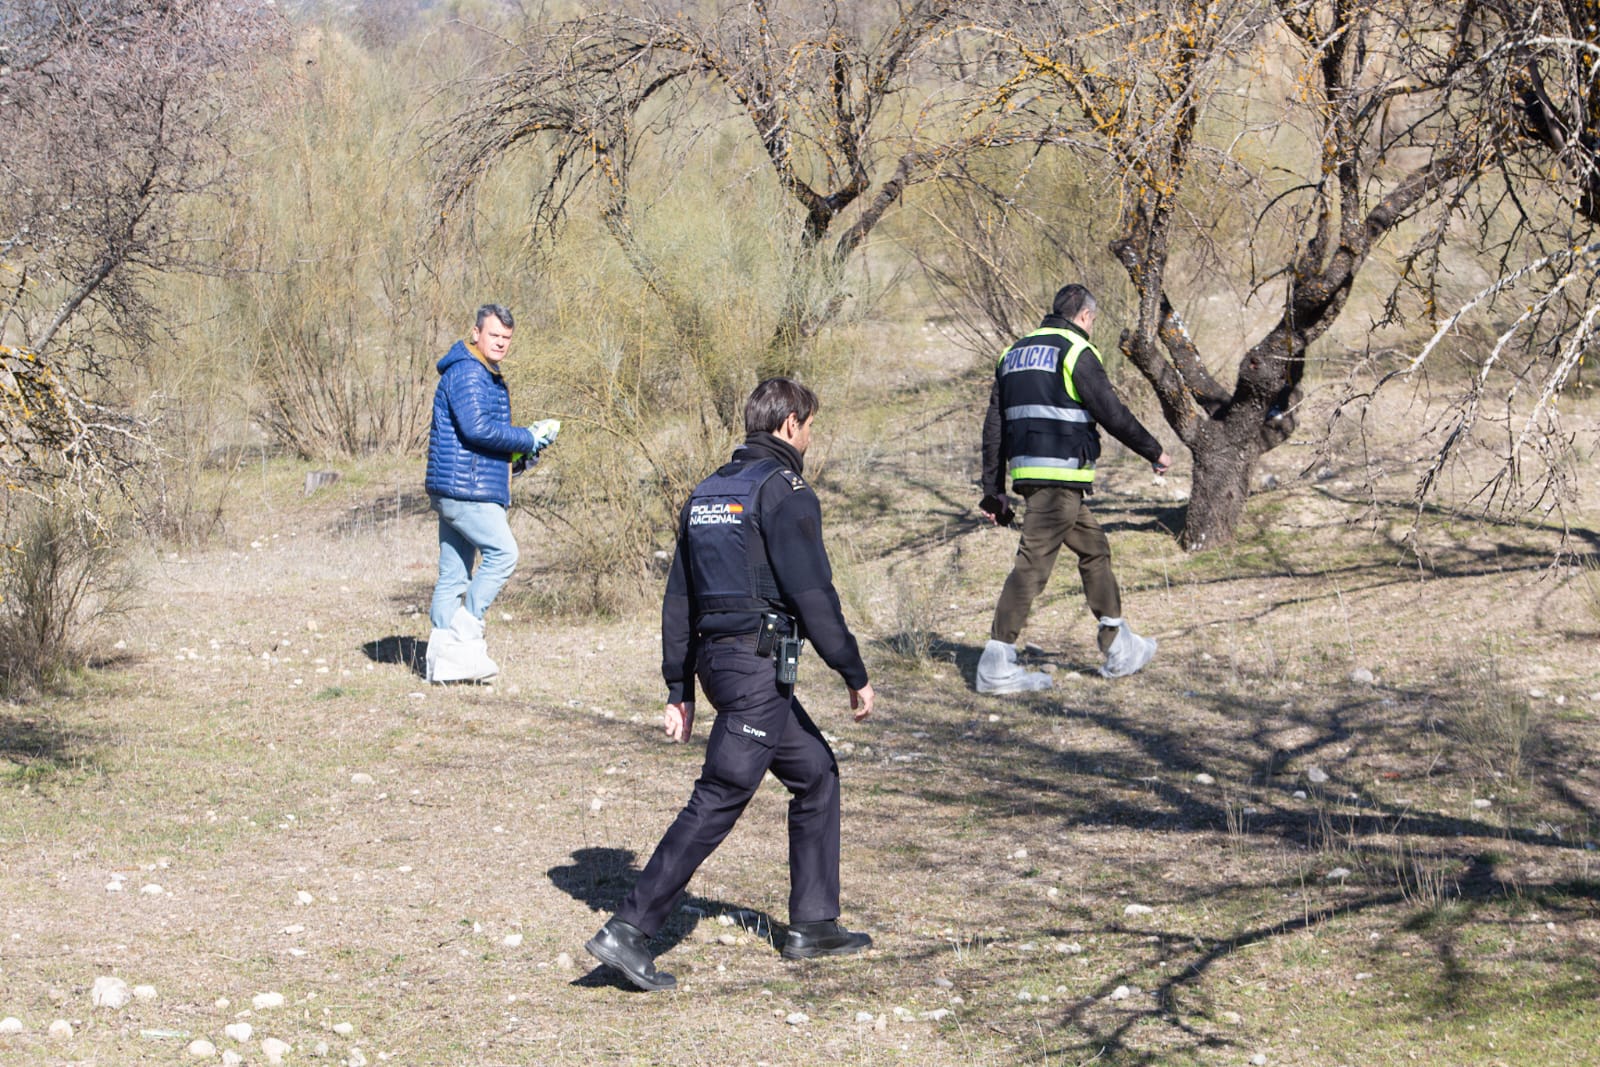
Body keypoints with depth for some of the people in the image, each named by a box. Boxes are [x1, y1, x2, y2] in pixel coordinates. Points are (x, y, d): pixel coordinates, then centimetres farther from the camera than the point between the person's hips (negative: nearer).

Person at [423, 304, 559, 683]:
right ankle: (466, 636, -10)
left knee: (455, 573, 8)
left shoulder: (489, 376, 23)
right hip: (465, 487, -10)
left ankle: (442, 661, 10)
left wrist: (524, 446, 8)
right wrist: (529, 440, -13)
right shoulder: (467, 373, -11)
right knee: (502, 553, -13)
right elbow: (477, 428, -23)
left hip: (455, 490, 10)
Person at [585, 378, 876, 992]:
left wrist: (679, 690, 19)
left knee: (816, 773, 19)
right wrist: (855, 675, -8)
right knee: (720, 800, -9)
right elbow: (812, 594, -15)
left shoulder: (708, 492, 16)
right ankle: (629, 930, -13)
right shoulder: (783, 490, -10)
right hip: (760, 664, -9)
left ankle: (813, 925, 22)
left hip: (715, 659, 9)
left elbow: (679, 599, 17)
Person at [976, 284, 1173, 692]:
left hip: (1027, 470, 9)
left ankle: (1119, 646, 27)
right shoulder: (1076, 351, -5)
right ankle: (996, 664, -11)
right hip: (1061, 474, -9)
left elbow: (994, 426, 16)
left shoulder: (1014, 353, 18)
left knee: (1094, 548, 20)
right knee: (1033, 563, -9)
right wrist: (1154, 452, 5)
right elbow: (1111, 412, -9)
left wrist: (994, 490, 18)